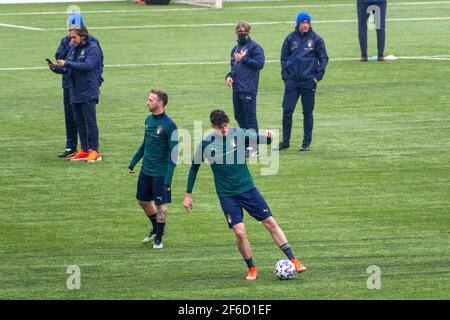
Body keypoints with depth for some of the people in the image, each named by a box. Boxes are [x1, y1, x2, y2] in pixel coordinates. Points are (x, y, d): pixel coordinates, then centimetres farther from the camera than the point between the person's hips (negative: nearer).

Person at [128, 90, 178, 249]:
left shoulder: (169, 125, -18)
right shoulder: (149, 120, 4)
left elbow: (173, 153, -17)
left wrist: (168, 178, -21)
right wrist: (133, 163, 20)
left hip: (160, 172, -7)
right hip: (145, 170, 8)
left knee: (160, 204, 1)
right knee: (143, 200, 17)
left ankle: (159, 237, 16)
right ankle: (155, 229, 38)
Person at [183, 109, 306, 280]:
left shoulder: (239, 134, -6)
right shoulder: (206, 144, -8)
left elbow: (263, 140, -2)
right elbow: (194, 168, 5)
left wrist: (269, 136, -27)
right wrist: (188, 194, 8)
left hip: (248, 188, 2)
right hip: (226, 195, -2)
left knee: (271, 223, -2)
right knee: (239, 232, -13)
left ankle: (293, 260, 4)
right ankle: (251, 269, 7)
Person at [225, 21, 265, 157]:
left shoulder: (254, 47, -5)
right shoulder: (235, 49, 19)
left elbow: (259, 64, -15)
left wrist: (243, 59, -11)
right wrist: (229, 76, 5)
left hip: (249, 89, -8)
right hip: (236, 88, 8)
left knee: (250, 116, -9)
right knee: (239, 116, 13)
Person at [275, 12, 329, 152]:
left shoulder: (316, 39, 0)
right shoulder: (290, 39, 4)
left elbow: (323, 58, 4)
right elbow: (284, 57, 10)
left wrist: (318, 75, -5)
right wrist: (285, 75, 1)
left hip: (309, 81, -1)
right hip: (292, 81, 1)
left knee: (308, 113, 5)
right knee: (287, 111, -1)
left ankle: (307, 142, 12)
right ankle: (285, 140, 9)